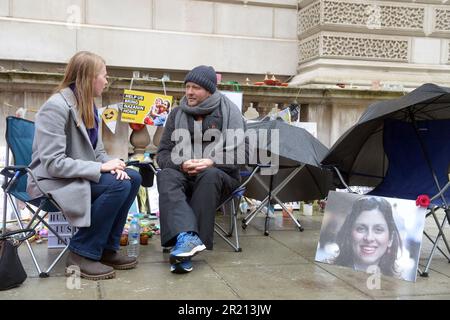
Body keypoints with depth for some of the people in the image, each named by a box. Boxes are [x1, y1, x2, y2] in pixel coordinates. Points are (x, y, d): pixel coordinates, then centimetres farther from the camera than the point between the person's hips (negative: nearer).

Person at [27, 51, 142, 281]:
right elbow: (53, 163, -26)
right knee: (118, 186, -26)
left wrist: (112, 165, -12)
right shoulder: (56, 106, -20)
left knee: (133, 178, -6)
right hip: (53, 182, -9)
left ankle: (106, 249, 1)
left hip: (80, 176, 9)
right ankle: (81, 254, -13)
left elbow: (97, 152, 11)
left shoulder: (88, 106, 8)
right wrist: (101, 167, -25)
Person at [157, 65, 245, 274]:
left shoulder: (229, 111, 4)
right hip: (183, 173, 3)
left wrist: (212, 162, -20)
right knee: (166, 176, -30)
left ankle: (184, 243, -38)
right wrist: (182, 163, -13)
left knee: (209, 176, -36)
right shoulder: (177, 114, 12)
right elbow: (163, 154, 8)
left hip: (219, 174, -2)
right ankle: (187, 237, -51)